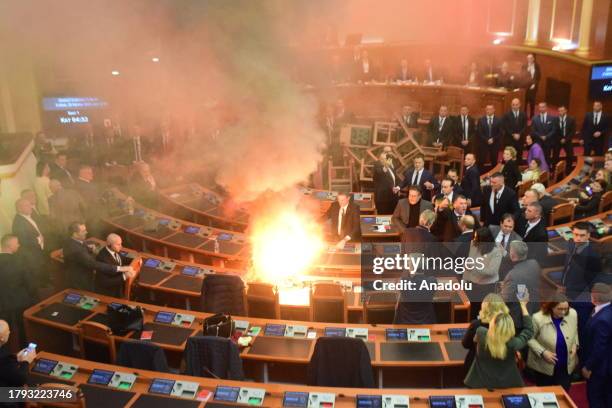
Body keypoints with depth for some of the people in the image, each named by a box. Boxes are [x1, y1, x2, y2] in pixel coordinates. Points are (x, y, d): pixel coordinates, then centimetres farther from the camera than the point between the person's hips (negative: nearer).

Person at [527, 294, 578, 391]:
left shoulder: (573, 314, -10)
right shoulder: (538, 318, -23)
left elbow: (575, 332, 11)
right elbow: (530, 338, -11)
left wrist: (575, 344, -4)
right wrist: (542, 352, -21)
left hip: (566, 366, 3)